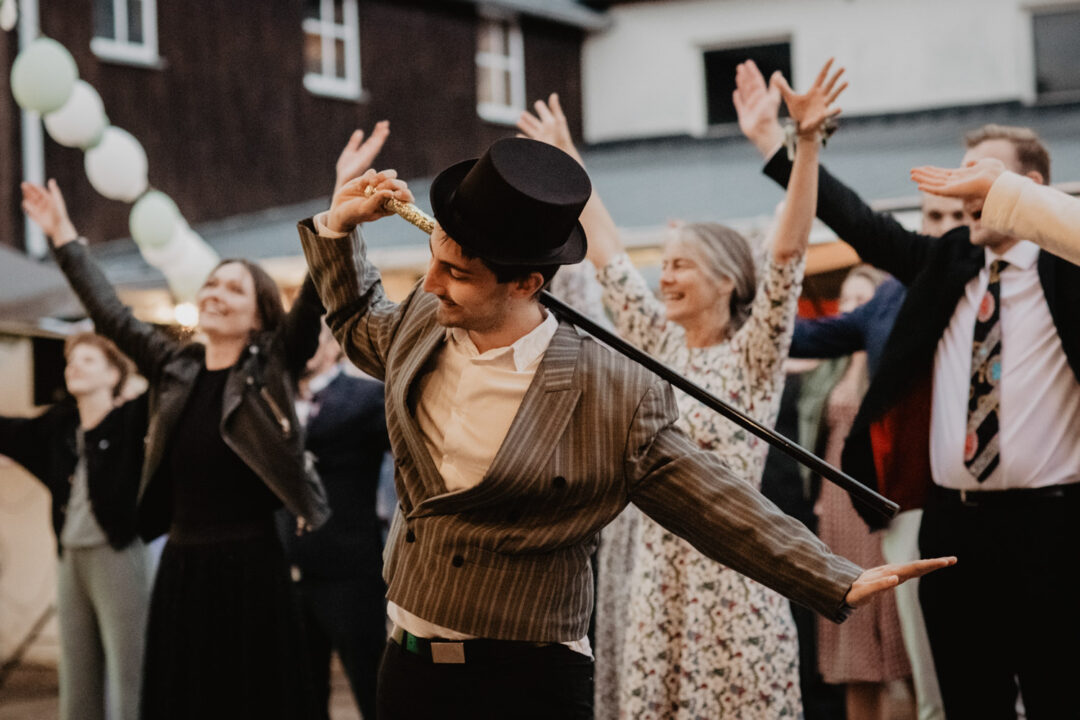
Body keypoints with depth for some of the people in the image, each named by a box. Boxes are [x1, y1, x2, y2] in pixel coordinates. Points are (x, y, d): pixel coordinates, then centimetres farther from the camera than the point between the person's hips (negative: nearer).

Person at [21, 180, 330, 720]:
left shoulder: (271, 365, -2)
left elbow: (312, 301, -14)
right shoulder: (175, 367, 9)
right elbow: (111, 315, 18)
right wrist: (65, 237, 23)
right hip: (180, 568, 5)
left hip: (249, 568, -4)